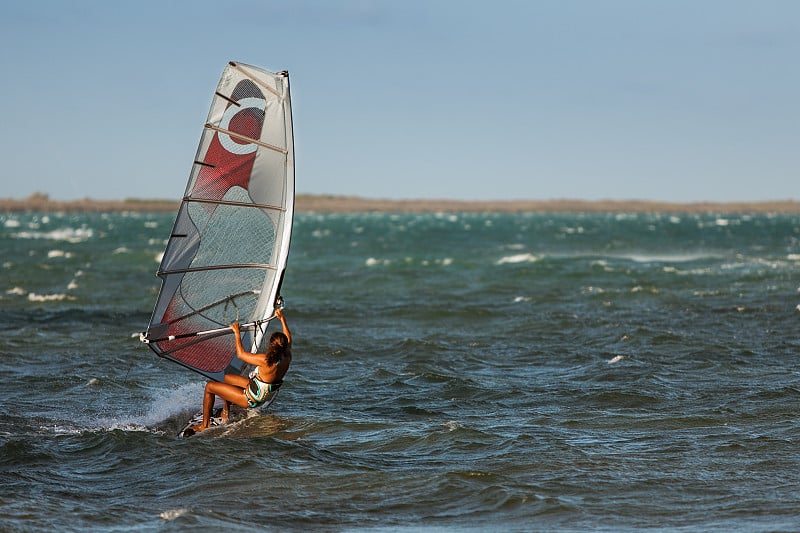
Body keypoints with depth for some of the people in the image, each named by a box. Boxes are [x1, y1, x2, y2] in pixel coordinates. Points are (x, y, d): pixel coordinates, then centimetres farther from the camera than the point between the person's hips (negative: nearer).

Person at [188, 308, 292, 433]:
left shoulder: (266, 361, -34)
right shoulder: (287, 358, -15)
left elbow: (241, 354, -19)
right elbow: (288, 339, 8)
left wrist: (237, 333, -8)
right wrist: (282, 319, 19)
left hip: (250, 399, -8)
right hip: (263, 396, 8)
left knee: (209, 386, 5)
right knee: (227, 377, 28)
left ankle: (205, 424, 18)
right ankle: (226, 414, 42)